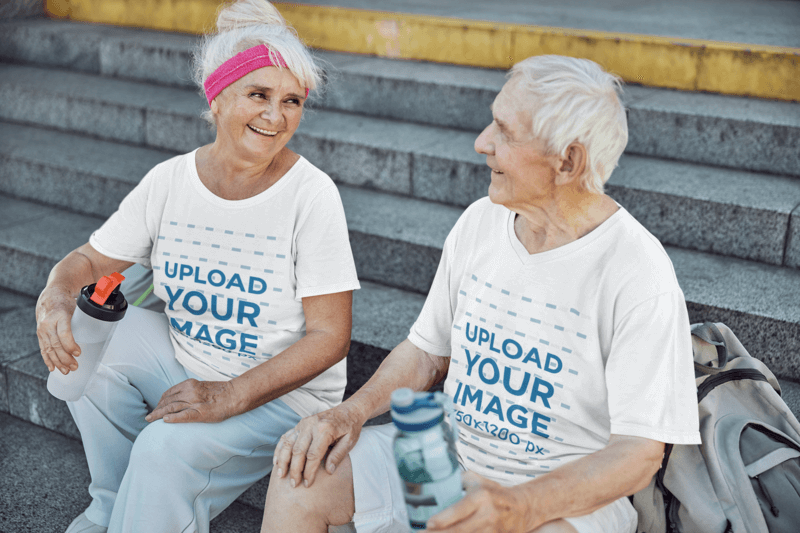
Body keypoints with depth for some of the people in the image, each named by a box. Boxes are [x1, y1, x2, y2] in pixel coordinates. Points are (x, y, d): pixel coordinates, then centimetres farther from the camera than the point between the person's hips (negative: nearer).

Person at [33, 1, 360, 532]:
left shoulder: (311, 194, -19)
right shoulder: (170, 180, -5)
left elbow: (330, 335, -19)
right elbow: (90, 259, 3)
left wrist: (229, 397, -27)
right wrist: (56, 298, -22)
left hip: (283, 389, -5)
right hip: (180, 358, 6)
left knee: (166, 449, -27)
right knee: (82, 344, -12)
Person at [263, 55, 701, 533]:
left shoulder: (639, 274, -17)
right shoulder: (480, 221, 2)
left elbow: (641, 451, -18)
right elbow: (428, 350, 12)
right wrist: (352, 412, -5)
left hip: (569, 493, -5)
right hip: (446, 456, 5)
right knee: (301, 470, -10)